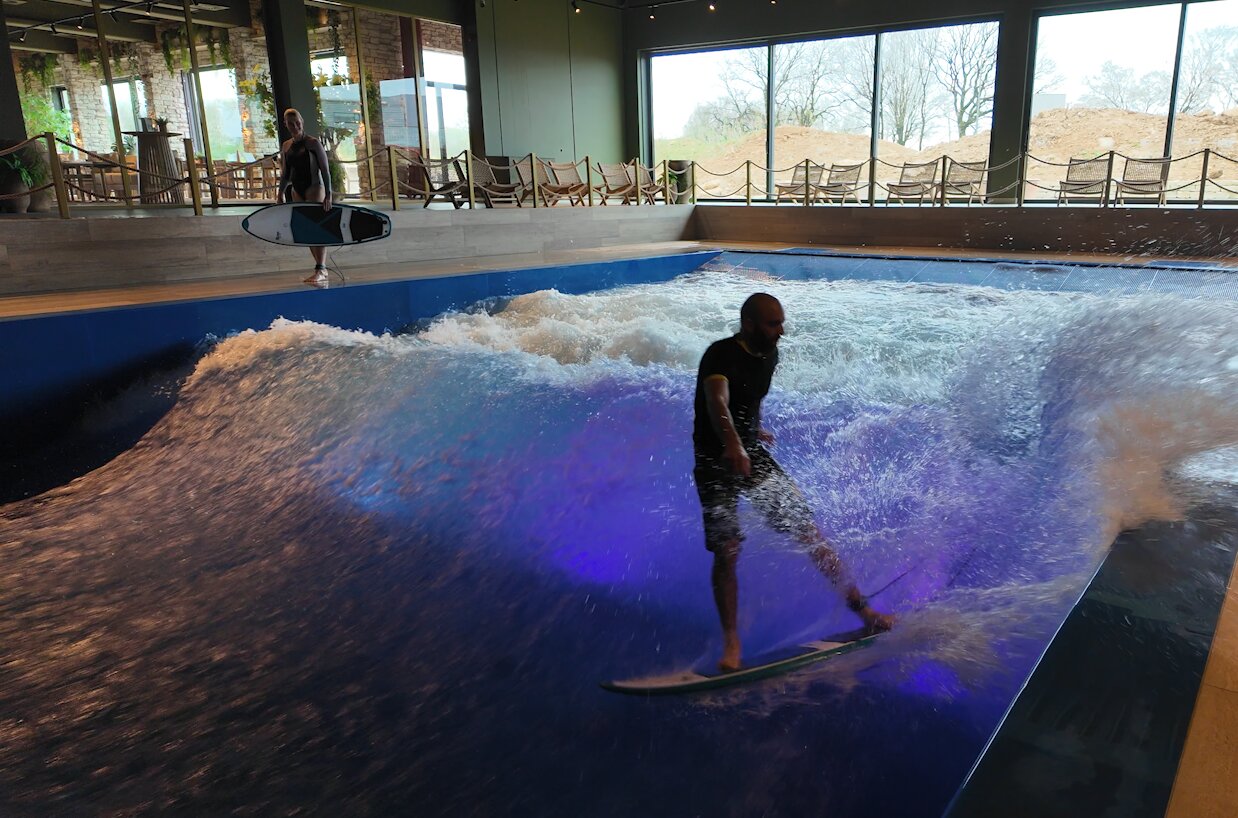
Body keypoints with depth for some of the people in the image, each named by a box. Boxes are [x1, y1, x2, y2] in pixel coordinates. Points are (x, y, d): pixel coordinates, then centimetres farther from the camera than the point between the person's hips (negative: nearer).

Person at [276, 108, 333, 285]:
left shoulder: (313, 143, -5)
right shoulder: (285, 146, 11)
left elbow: (325, 170, -9)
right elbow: (285, 174, 18)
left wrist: (328, 195, -17)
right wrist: (281, 194, 10)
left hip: (314, 187, -6)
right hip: (296, 190, 6)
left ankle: (320, 270, -17)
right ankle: (321, 269, 9)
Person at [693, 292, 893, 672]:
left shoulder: (769, 355, 4)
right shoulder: (720, 355, -20)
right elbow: (717, 403, -39)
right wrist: (732, 444, -56)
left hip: (753, 454, 6)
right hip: (716, 461, -6)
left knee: (808, 531, 1)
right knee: (726, 552, -12)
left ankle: (861, 607, 11)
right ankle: (731, 641, 1)